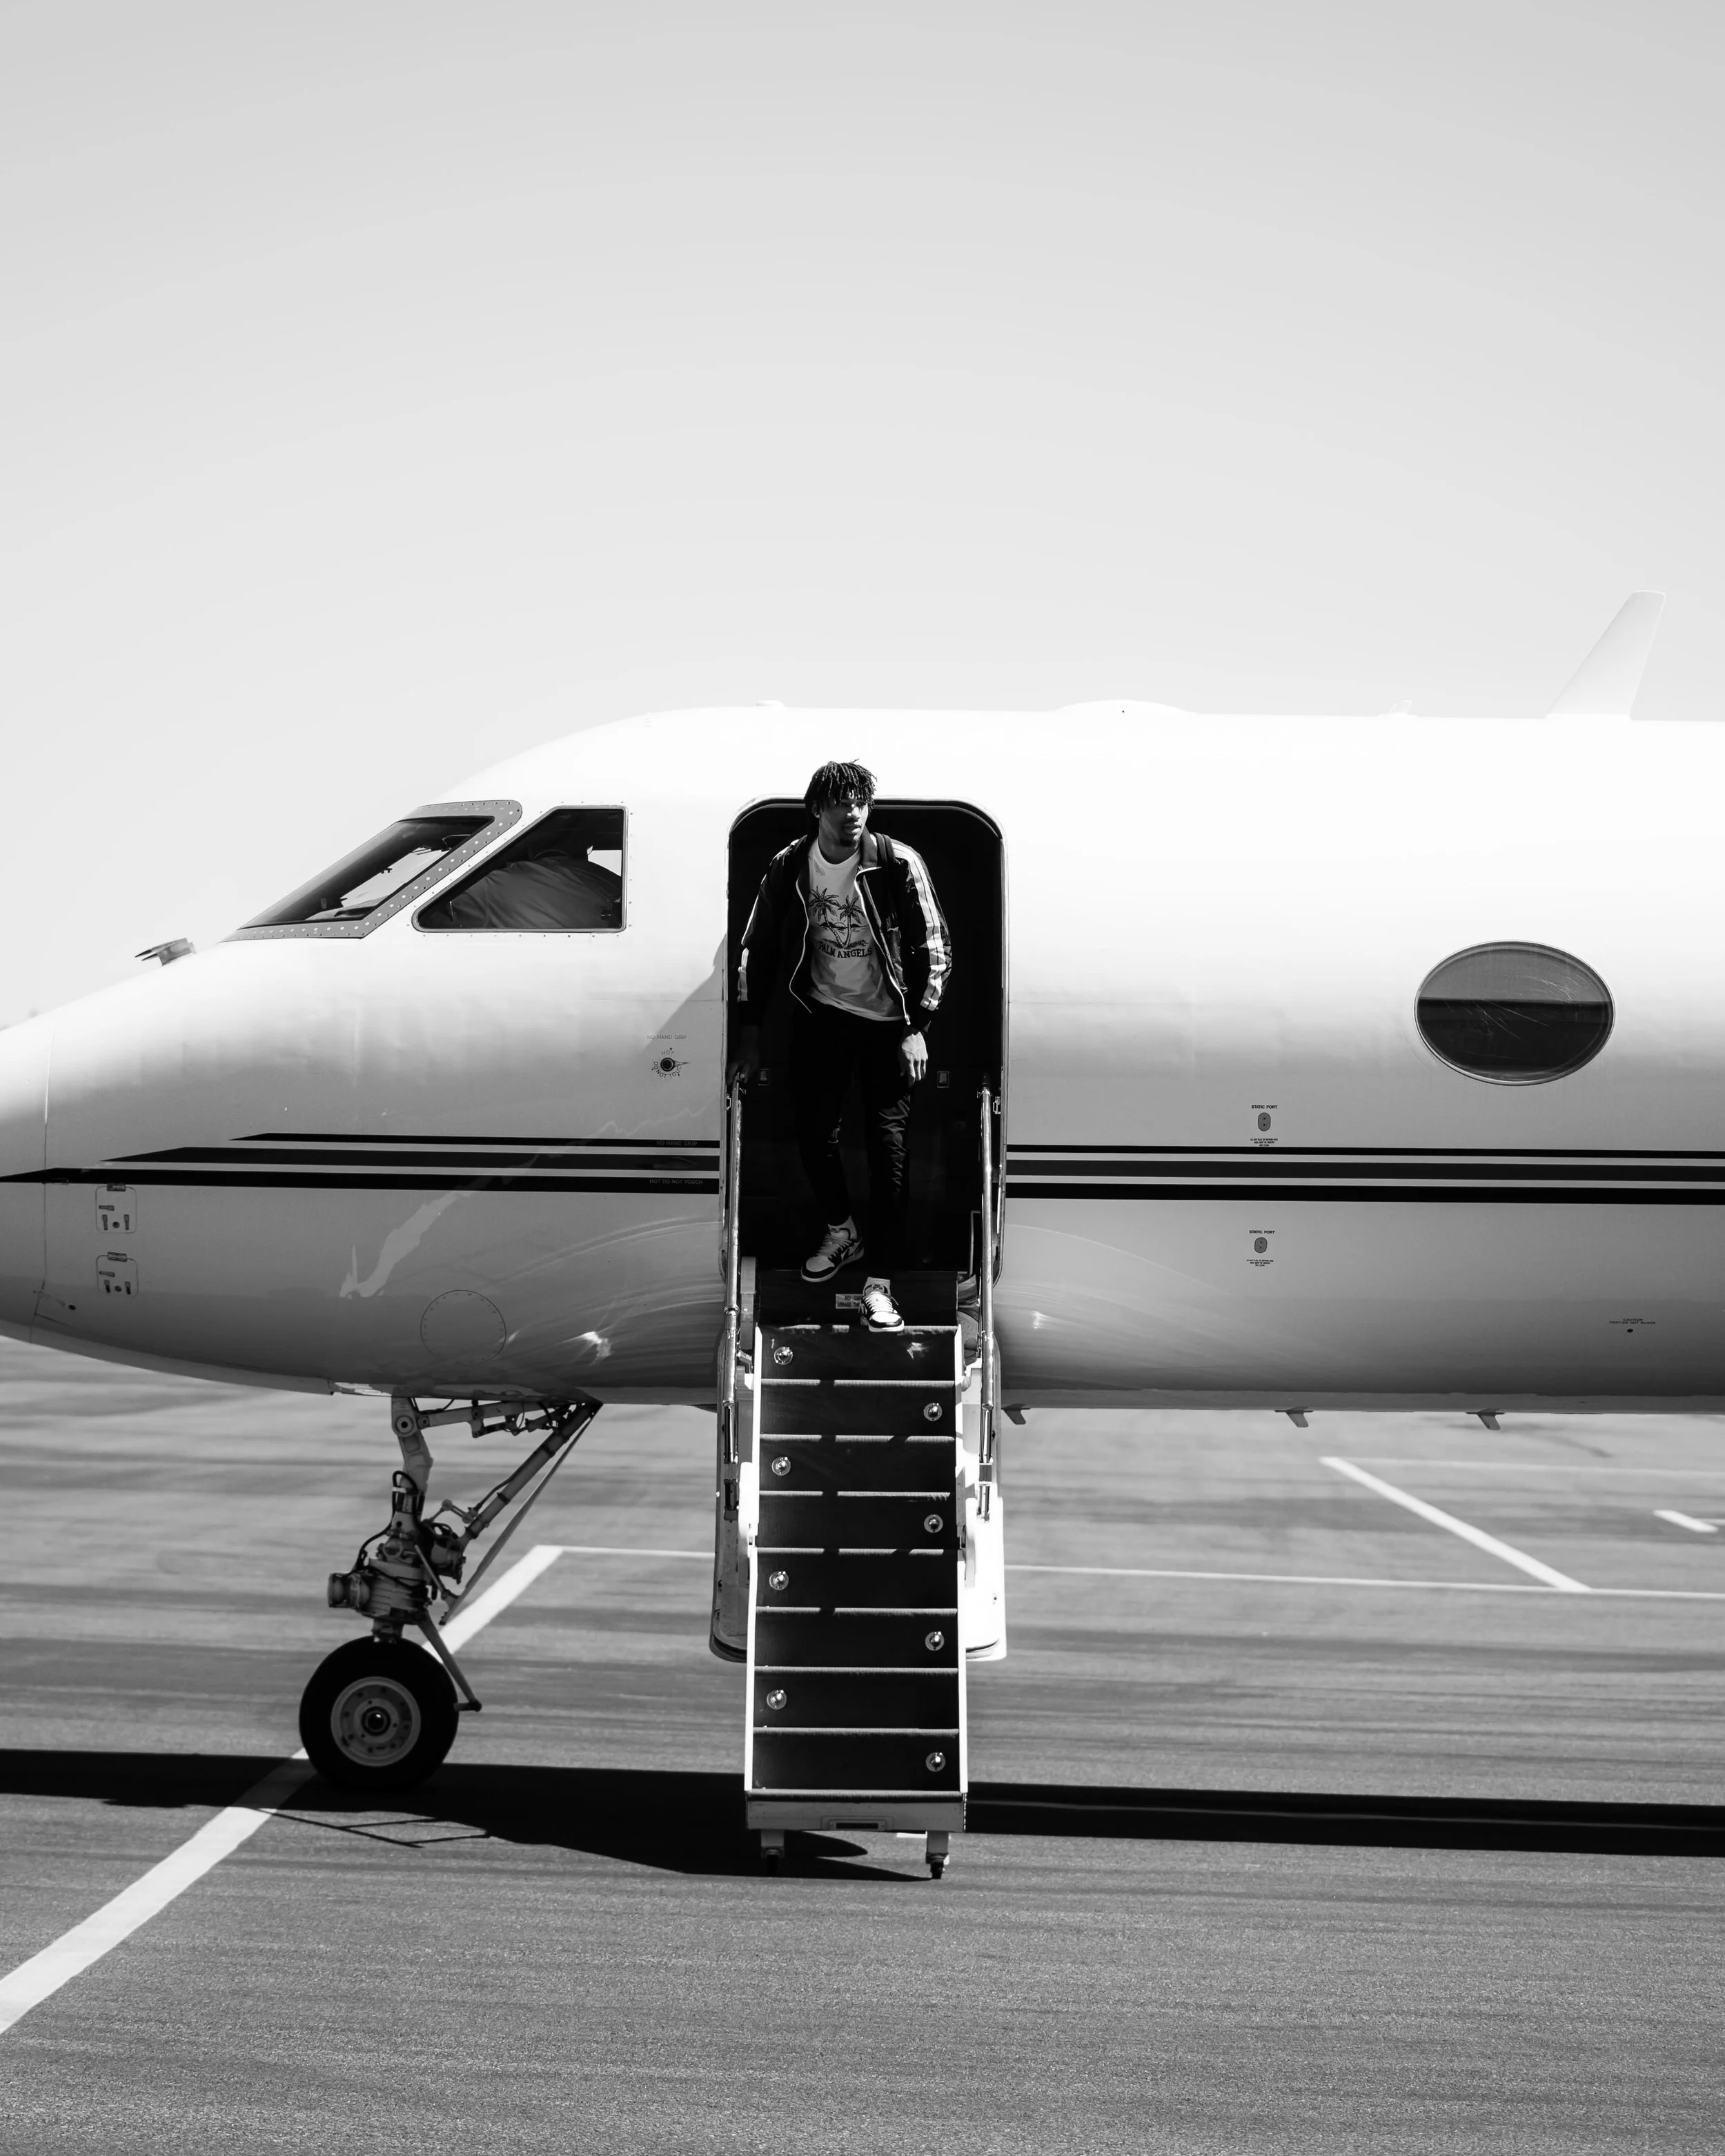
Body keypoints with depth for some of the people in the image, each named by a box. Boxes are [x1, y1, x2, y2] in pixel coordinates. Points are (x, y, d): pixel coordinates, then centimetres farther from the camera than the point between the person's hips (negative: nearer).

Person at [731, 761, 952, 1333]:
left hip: (887, 1021, -3)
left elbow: (934, 948, -8)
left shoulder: (899, 865, -14)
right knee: (813, 1132, 4)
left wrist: (917, 1028, -15)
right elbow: (757, 948, 3)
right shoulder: (788, 868, -6)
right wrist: (750, 1031, 0)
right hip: (820, 1013, 3)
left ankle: (878, 1283, -6)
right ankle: (842, 1232, 34)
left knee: (887, 1144, -8)